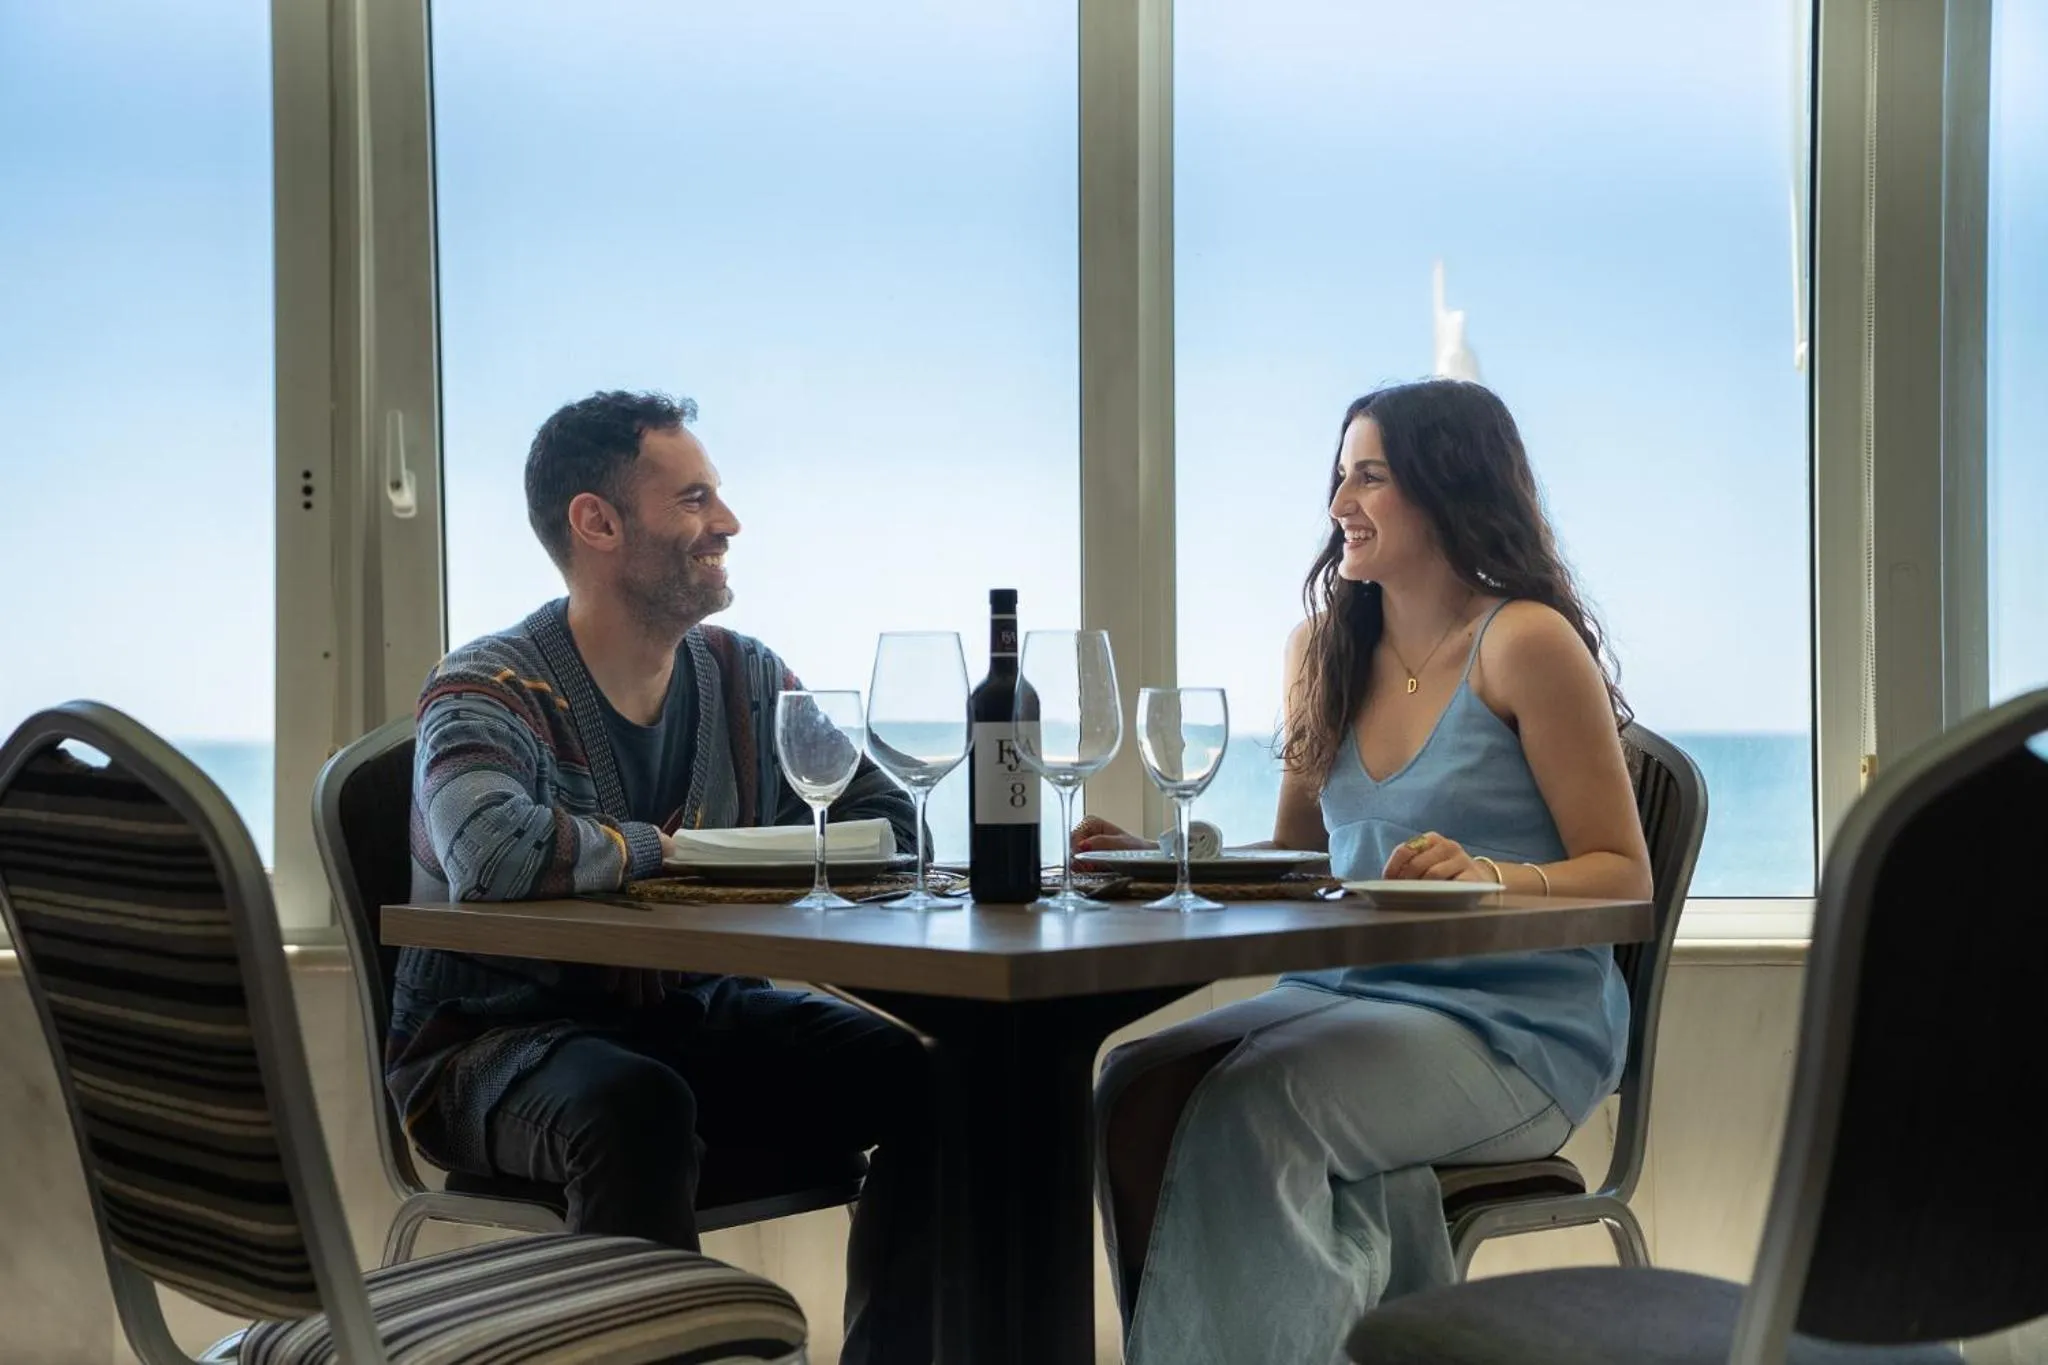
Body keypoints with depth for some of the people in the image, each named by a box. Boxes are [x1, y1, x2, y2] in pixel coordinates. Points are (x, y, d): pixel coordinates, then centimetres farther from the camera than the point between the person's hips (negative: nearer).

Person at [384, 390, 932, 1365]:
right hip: (493, 1035, -6)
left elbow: (883, 823, 4)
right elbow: (496, 853, -36)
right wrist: (667, 850, -19)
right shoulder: (489, 694, -16)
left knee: (921, 1079, -13)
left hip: (689, 1018, 6)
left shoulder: (747, 680, 6)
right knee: (636, 1104, -38)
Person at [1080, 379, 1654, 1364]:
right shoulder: (1324, 647, 14)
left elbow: (1624, 878, -7)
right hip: (1351, 994, 6)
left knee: (1250, 1108, -30)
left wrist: (1490, 875, -26)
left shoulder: (1524, 642, -6)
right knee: (1134, 1090, -21)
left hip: (1518, 1027, -6)